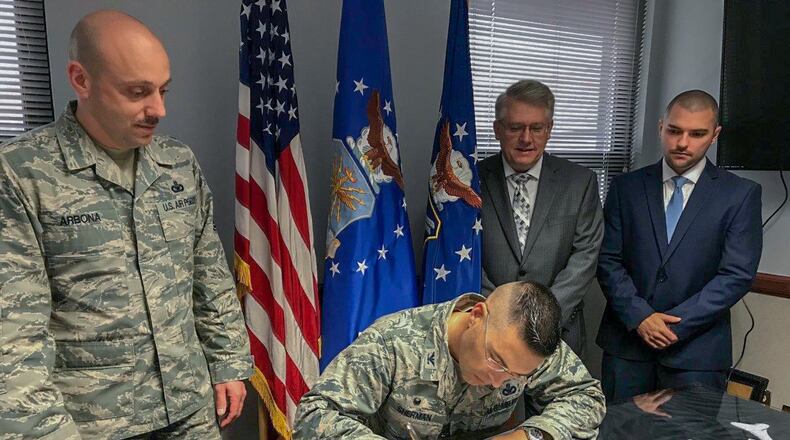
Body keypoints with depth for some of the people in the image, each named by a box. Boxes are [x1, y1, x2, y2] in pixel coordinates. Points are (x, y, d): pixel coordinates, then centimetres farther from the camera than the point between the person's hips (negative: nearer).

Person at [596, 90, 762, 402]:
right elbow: (608, 260, 0)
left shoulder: (741, 194, -1)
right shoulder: (626, 187, 3)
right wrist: (639, 316, -12)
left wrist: (675, 323, -13)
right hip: (627, 342, 2)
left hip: (696, 350, -1)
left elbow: (737, 275, -7)